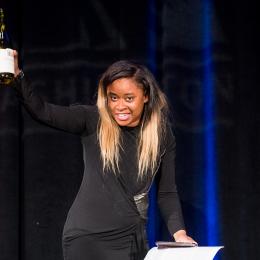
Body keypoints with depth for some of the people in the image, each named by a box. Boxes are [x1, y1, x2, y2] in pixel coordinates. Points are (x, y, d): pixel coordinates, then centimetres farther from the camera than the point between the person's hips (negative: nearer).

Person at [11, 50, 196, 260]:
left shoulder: (162, 134, 0)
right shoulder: (93, 121, -6)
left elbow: (167, 192, 5)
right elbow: (42, 111, -17)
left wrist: (179, 232, -8)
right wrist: (17, 75, -31)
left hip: (133, 240, 3)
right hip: (87, 238, -2)